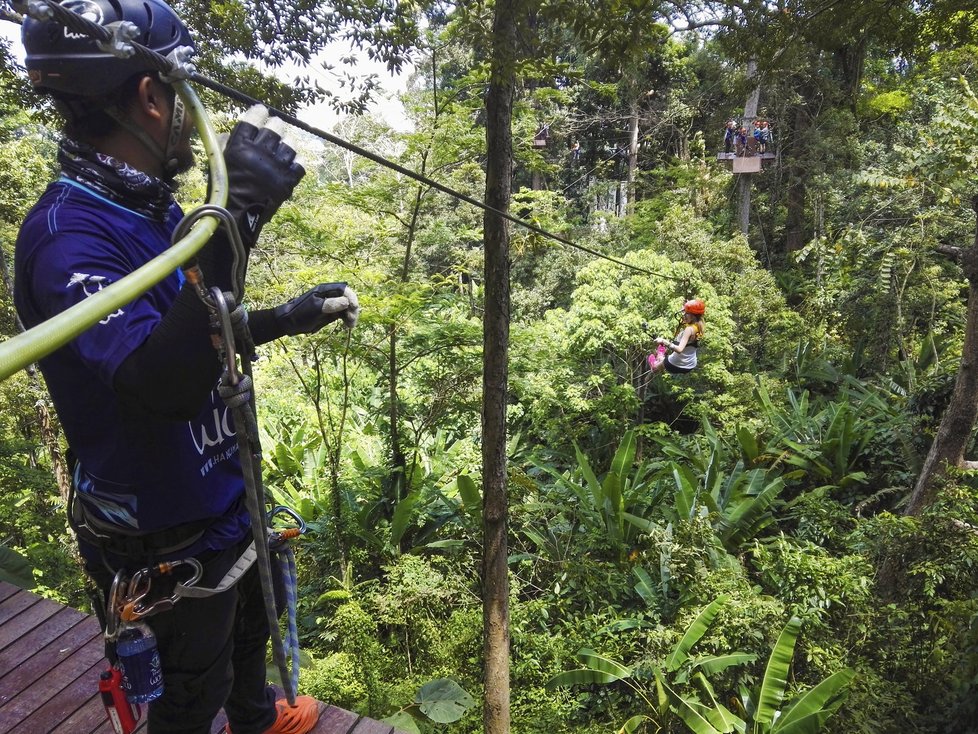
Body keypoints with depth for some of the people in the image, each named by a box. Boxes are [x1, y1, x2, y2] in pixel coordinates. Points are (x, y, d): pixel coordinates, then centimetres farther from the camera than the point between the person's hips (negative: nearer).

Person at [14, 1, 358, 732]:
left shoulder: (152, 207, 1)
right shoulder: (68, 236, -28)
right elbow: (161, 387, -42)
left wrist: (286, 318, 6)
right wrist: (231, 226, -47)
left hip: (224, 497, 9)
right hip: (168, 535, -9)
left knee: (250, 624, 33)